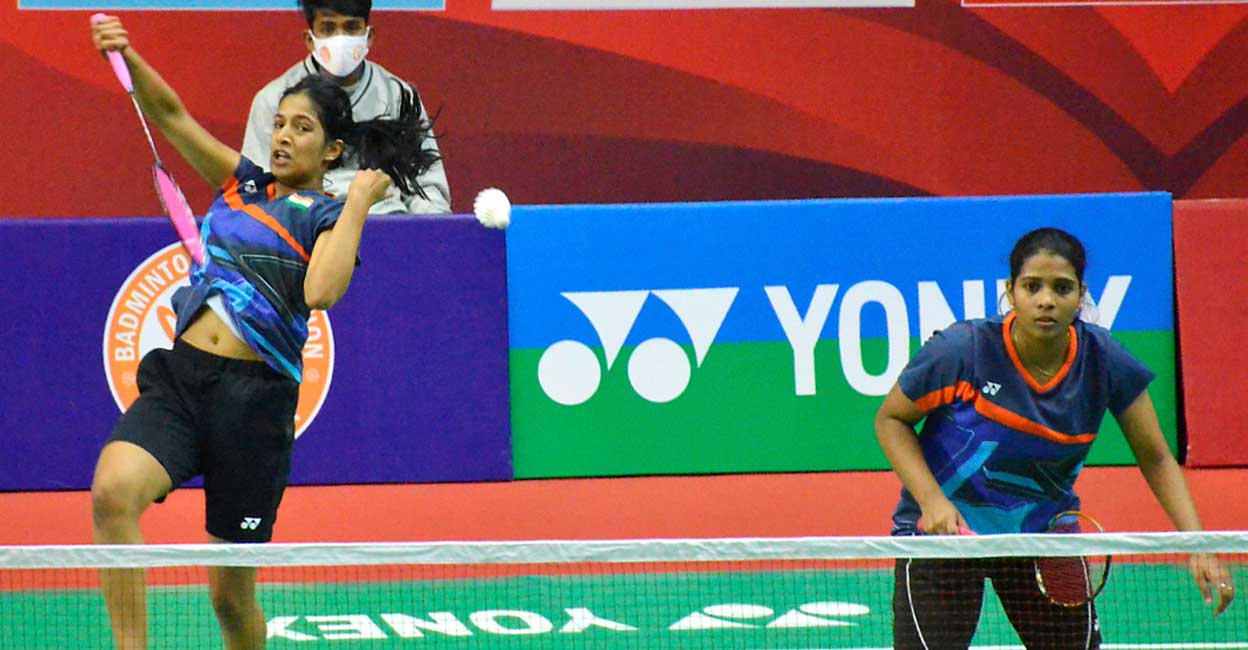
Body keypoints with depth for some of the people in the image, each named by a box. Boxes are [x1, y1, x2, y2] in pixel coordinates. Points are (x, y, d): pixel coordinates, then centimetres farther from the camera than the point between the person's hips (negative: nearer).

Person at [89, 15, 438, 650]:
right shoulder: (243, 183, 17)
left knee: (231, 593, 2)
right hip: (177, 381, 4)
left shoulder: (329, 217, 3)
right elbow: (170, 114, 14)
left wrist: (359, 202, -10)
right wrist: (126, 56, -3)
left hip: (253, 399, -4)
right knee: (113, 489, -28)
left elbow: (321, 292, -18)